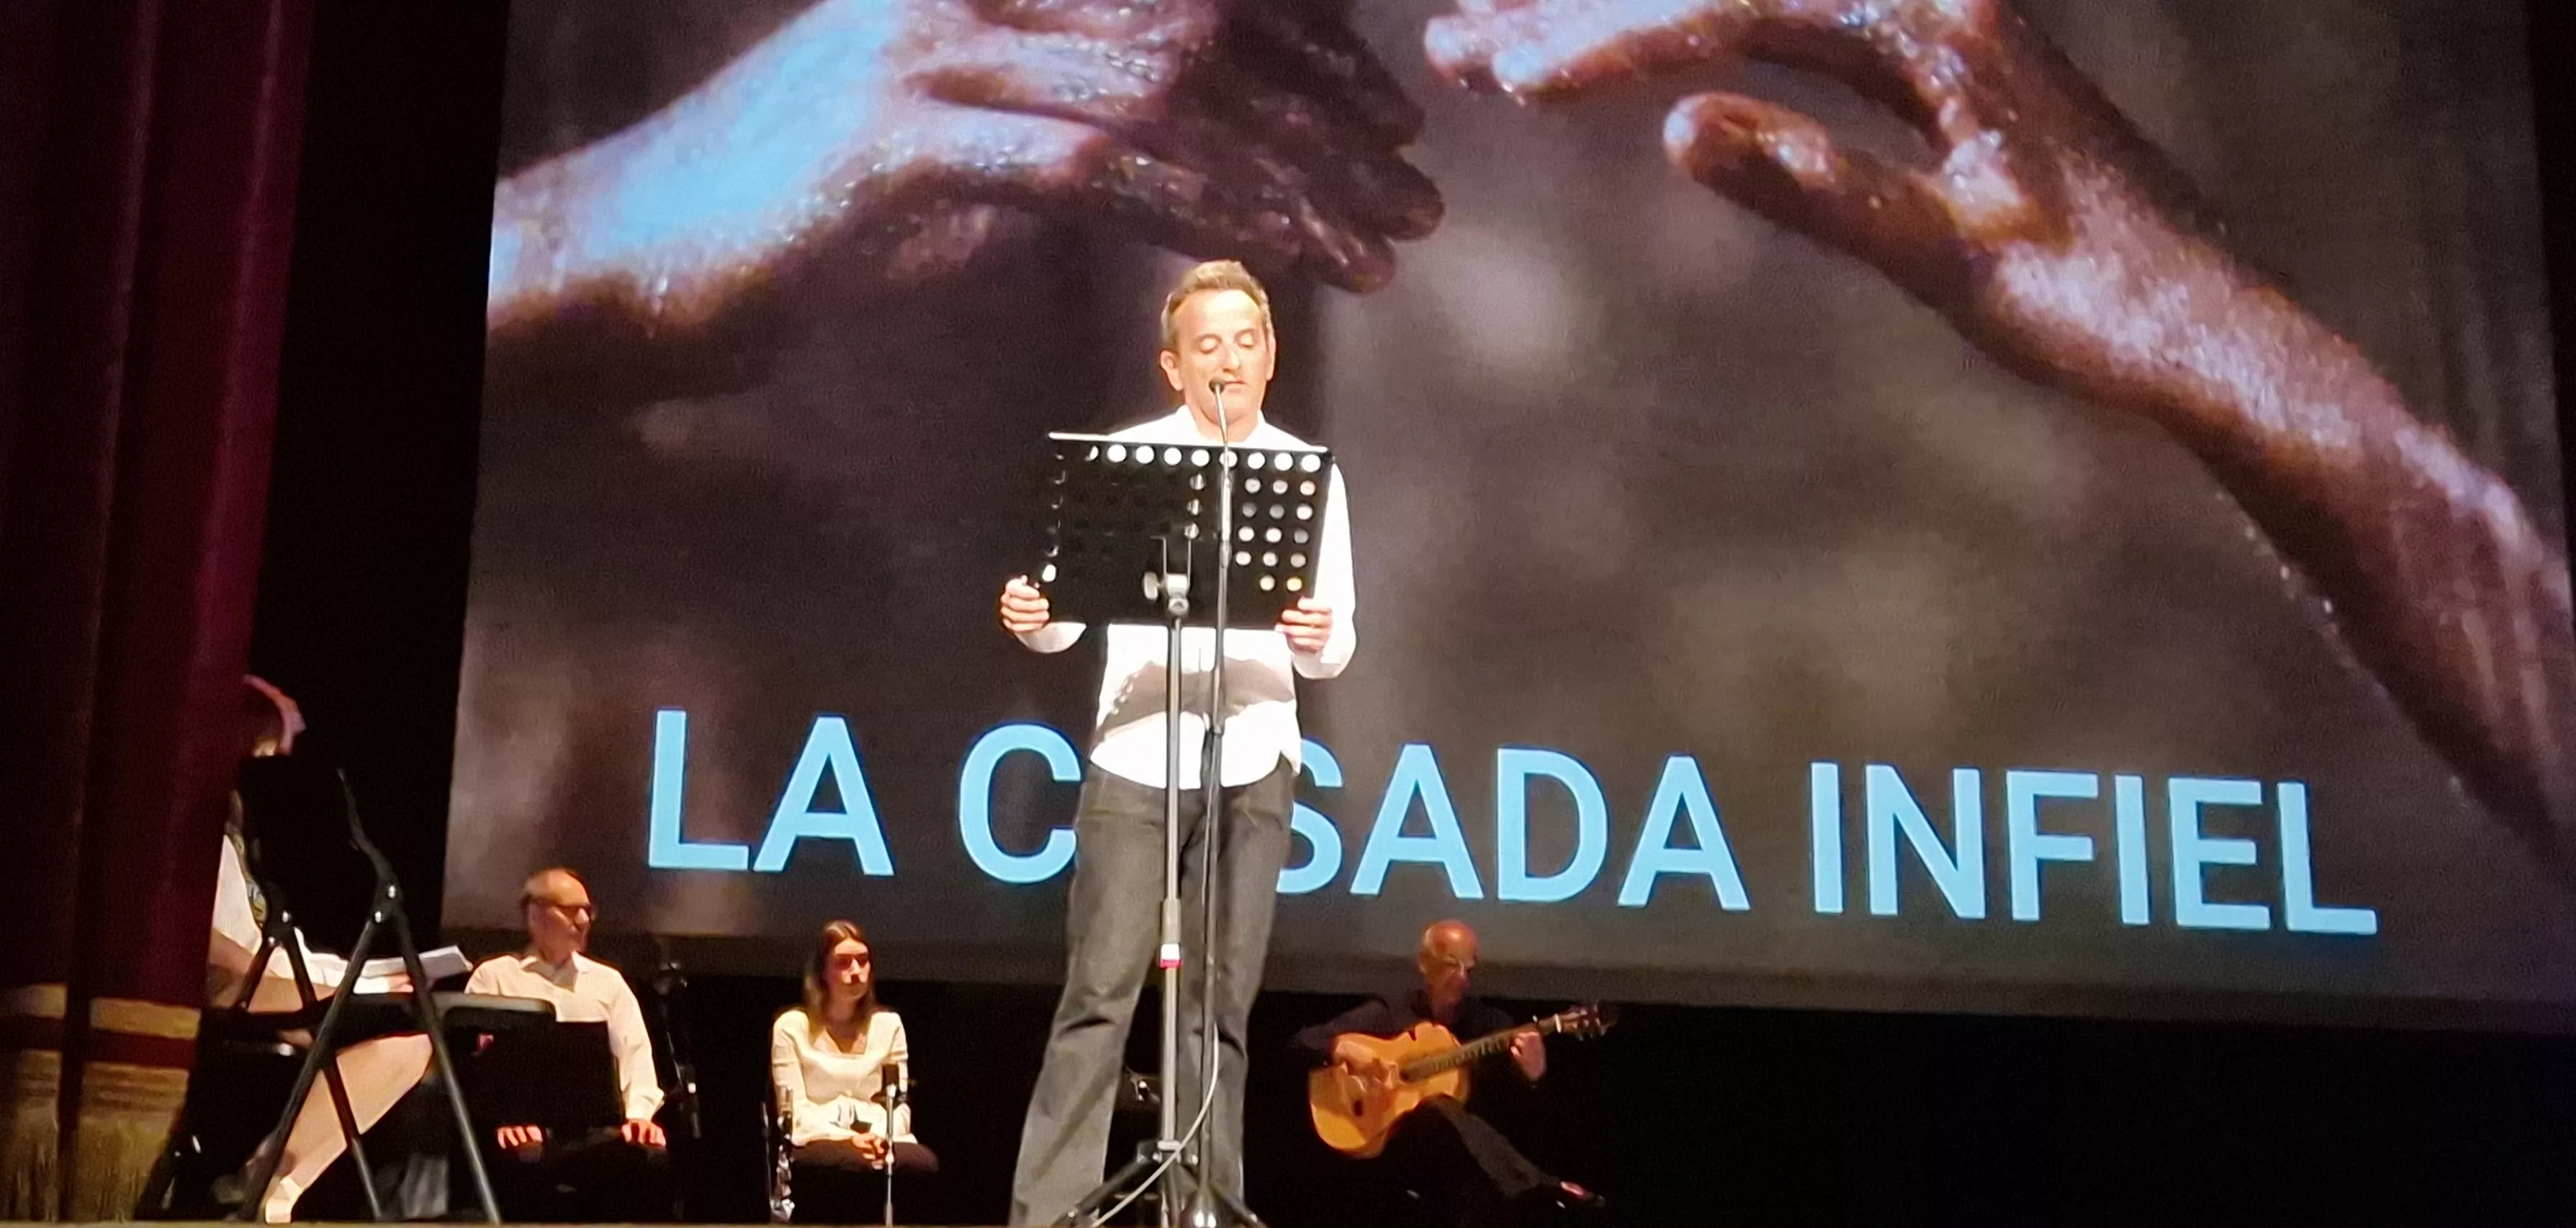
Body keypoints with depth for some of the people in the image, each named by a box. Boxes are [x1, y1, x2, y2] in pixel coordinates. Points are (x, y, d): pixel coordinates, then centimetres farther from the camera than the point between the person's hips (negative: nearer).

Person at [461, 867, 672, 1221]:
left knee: (653, 1158, -31)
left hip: (597, 1128, 3)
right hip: (527, 1127, -3)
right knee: (526, 1162, -40)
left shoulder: (608, 981, 23)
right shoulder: (494, 976, 13)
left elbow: (636, 1054, 14)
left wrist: (639, 1113, -6)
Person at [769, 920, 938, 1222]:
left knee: (924, 1163, -34)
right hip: (818, 1143, -3)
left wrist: (883, 1137, -13)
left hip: (877, 1142, 3)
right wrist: (845, 1138, -19)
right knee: (850, 1164, -41)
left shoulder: (888, 1024, 15)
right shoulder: (792, 1026, 4)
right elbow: (795, 1111, -3)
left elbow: (900, 1103, 10)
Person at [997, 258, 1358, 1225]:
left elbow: (1336, 651, 3)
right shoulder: (1123, 460, 3)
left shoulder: (1312, 475, 6)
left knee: (1220, 1002, 7)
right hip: (1136, 756, -1)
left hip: (1254, 762, 2)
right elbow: (1071, 609, -1)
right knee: (1100, 993, -4)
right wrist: (1032, 617, -23)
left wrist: (1315, 638, -19)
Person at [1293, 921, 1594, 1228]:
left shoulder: (1491, 1023, 14)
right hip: (1398, 1143, -1)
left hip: (1467, 1153, 1)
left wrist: (1532, 1075, -20)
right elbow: (1303, 1041, 6)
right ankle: (1541, 1189, -48)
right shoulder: (1388, 1012, 10)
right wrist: (1343, 1049, -16)